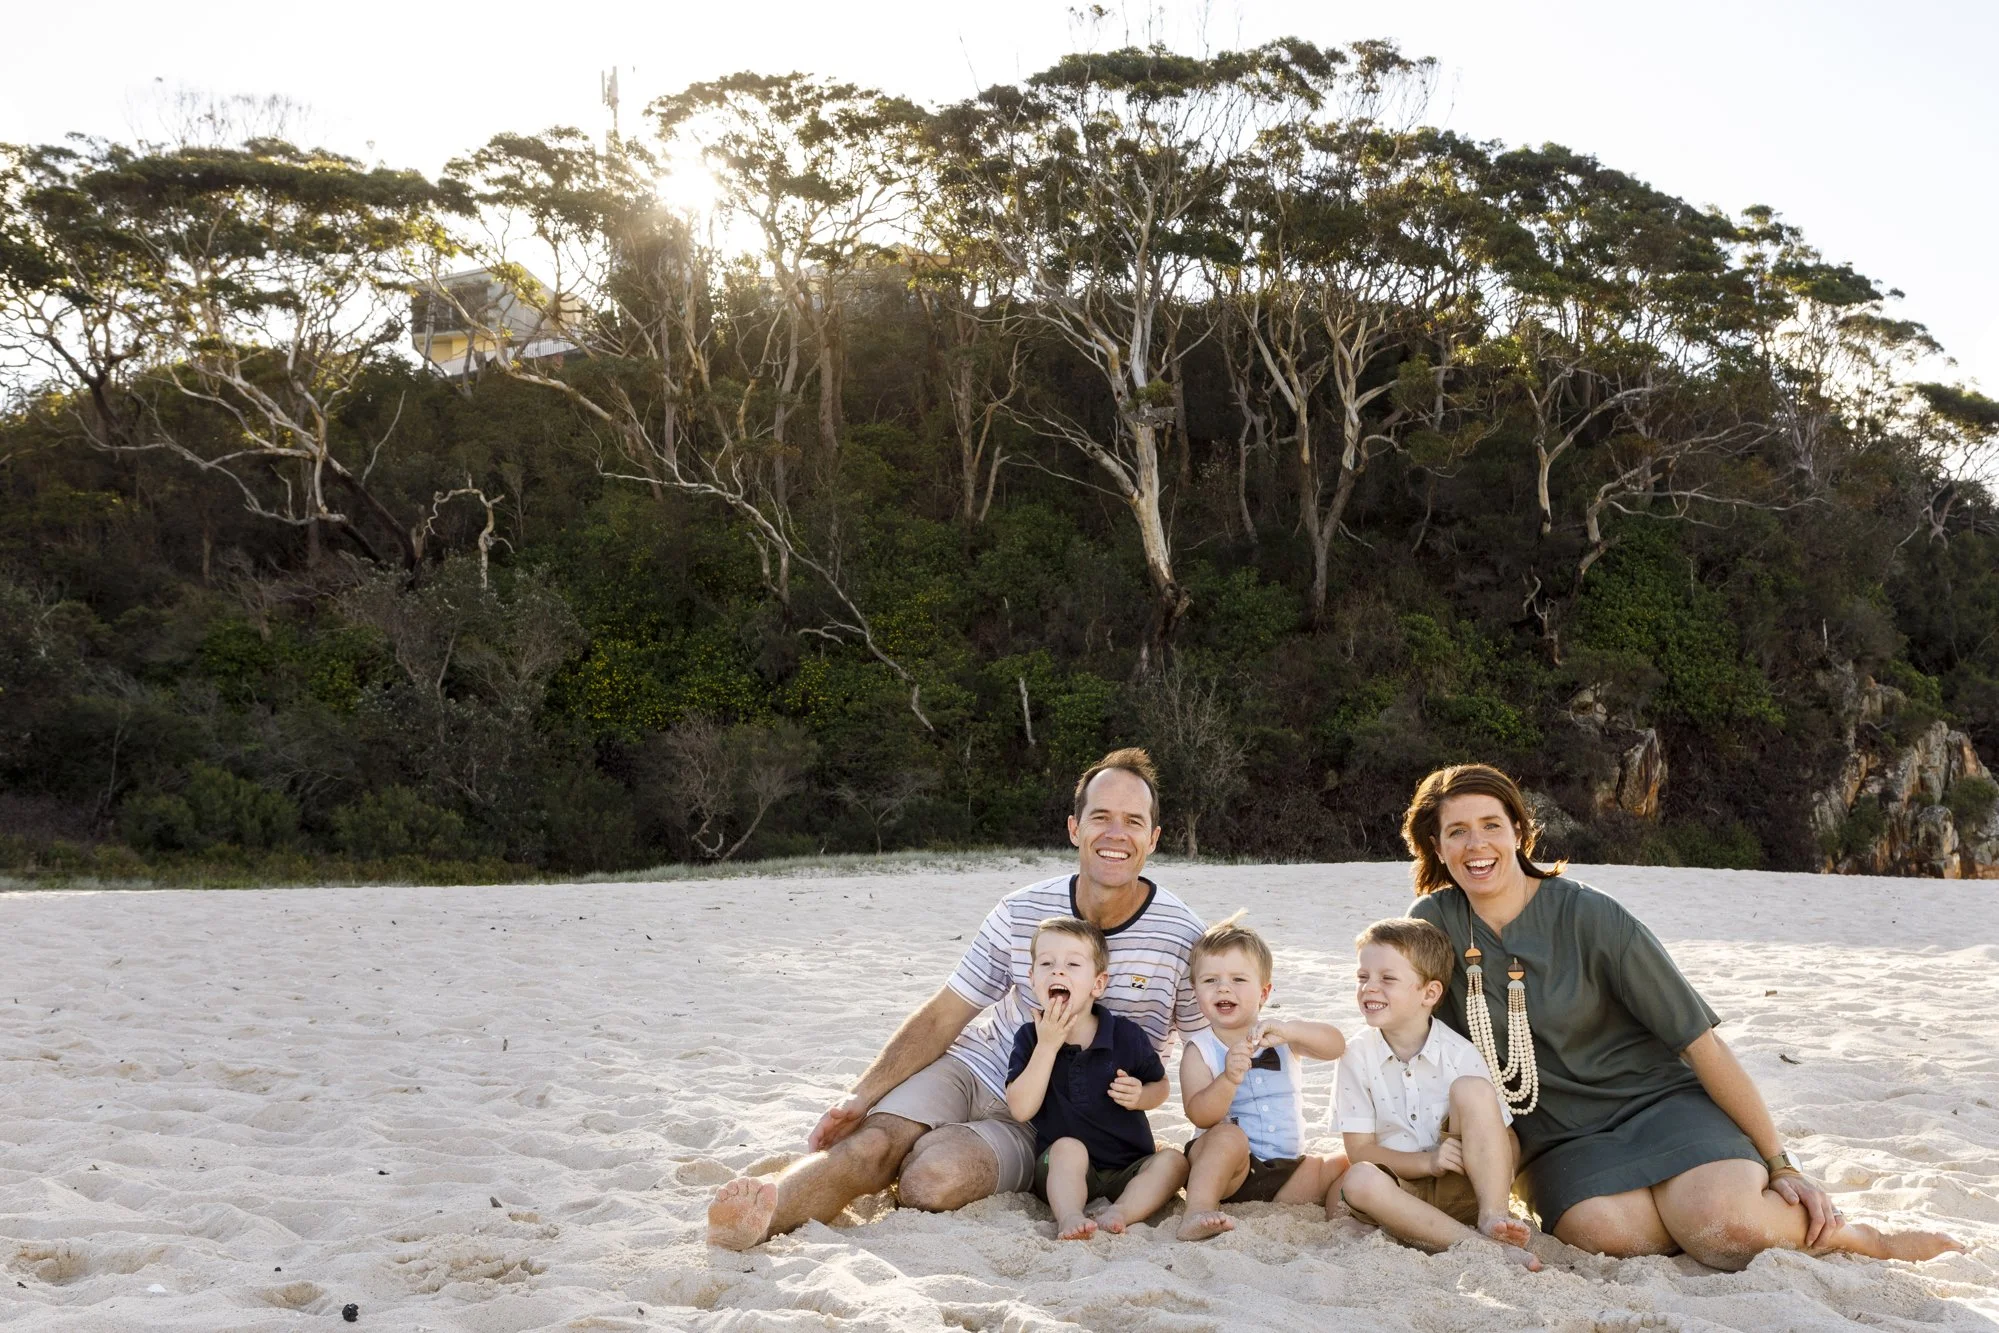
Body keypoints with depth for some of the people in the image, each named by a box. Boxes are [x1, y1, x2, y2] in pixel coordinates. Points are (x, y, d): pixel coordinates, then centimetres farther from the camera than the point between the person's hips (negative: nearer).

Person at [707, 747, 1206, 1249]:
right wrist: (862, 1095, -11)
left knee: (934, 1178, -30)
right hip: (971, 1071, 2)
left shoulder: (1179, 937, -10)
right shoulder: (1021, 913, -5)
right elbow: (942, 1016, 0)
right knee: (869, 1146, -28)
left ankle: (770, 1213, -20)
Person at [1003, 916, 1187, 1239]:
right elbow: (1021, 1109, -16)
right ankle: (1069, 1217, -47)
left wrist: (1141, 1096, -14)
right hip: (1062, 1172, -2)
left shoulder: (1127, 1035, -5)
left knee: (1173, 1160, -22)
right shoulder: (1030, 1038, -5)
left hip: (1128, 1170, 2)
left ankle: (1120, 1212, -38)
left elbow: (1160, 1085, 10)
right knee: (1068, 1147, -31)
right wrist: (1047, 1045, -21)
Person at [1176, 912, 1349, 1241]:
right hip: (1226, 1170, -4)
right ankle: (1197, 1213, -38)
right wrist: (1229, 1078, -38)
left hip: (1287, 1170, 4)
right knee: (1228, 1136, -33)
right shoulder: (1199, 1049, -5)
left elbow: (1335, 1045, -15)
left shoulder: (1282, 1035, 4)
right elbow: (1200, 1115, -18)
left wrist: (1287, 1029, -35)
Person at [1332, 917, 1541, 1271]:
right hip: (1402, 1188, 0)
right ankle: (1479, 1244, -34)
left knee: (1472, 1088, -20)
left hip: (1461, 1189, 0)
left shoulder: (1459, 1054, -4)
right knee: (1360, 1180, -33)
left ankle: (1493, 1217, -27)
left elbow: (1503, 1137, -2)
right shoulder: (1357, 1056, -2)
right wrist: (1427, 1161, -21)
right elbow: (1359, 1150, -5)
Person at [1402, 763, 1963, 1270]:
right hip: (1561, 1141, 1)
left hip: (1658, 1102, -1)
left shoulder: (1589, 917, -11)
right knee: (1606, 1231, -34)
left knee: (1728, 1229, -31)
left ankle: (1846, 1233, 2)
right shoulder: (1433, 923, -4)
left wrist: (1782, 1165, -8)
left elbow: (1703, 1043, -8)